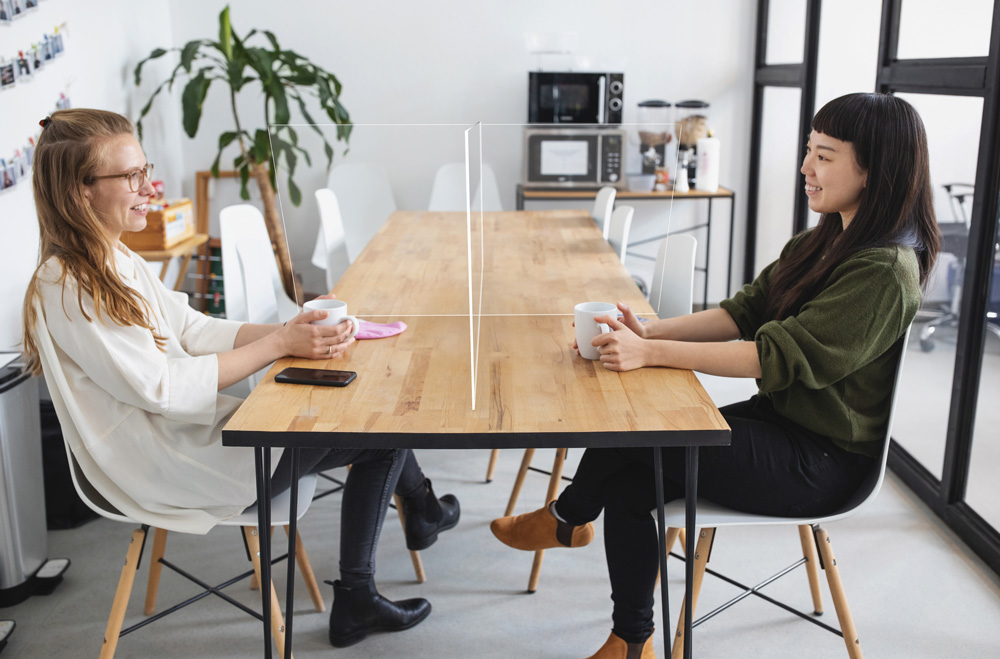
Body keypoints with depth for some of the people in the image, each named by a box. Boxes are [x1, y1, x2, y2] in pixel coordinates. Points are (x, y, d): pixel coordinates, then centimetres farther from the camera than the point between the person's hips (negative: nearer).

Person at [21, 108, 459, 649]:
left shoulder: (115, 261, 9)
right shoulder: (66, 291, -21)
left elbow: (193, 330, 7)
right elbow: (162, 387, -23)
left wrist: (291, 331, -7)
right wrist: (278, 346, -20)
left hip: (190, 427, 9)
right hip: (167, 469, -9)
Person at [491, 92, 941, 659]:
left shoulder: (884, 272, -21)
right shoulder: (827, 240, 9)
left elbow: (780, 354, -28)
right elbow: (746, 310, 5)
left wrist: (651, 353, -30)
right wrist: (653, 331, -10)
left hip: (821, 461, -8)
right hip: (778, 420, 8)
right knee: (626, 486, -7)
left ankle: (567, 518, 10)